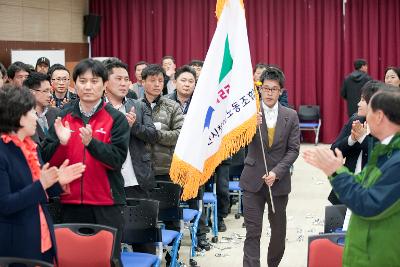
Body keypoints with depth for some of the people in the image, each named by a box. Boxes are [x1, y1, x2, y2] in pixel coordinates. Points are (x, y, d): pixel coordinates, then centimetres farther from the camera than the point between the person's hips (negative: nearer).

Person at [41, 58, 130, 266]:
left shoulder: (116, 119, -2)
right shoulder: (63, 116, 6)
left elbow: (118, 158, -12)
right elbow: (48, 160, 3)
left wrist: (91, 142, -27)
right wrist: (61, 142, -17)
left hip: (106, 204, -3)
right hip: (70, 203, 3)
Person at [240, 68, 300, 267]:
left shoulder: (291, 116, 1)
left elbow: (293, 149, -1)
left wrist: (277, 172, -13)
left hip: (279, 180, 2)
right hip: (253, 180, -2)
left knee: (279, 230, 14)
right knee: (252, 232, -4)